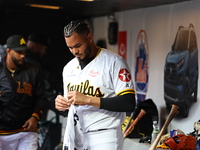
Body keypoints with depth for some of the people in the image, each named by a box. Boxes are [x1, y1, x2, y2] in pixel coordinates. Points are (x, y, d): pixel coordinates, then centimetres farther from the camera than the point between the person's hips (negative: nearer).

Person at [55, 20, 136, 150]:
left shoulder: (114, 61, -7)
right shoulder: (69, 68, 15)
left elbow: (129, 103, -15)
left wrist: (88, 100, -20)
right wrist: (63, 106, -1)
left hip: (104, 139, -5)